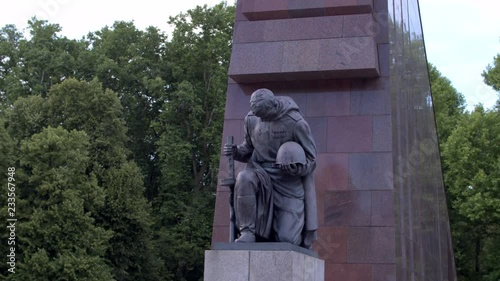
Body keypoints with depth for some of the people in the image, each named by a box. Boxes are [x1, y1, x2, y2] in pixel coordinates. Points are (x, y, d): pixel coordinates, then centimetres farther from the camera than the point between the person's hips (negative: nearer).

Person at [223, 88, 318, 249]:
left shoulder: (295, 122, -13)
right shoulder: (251, 119, 0)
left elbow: (311, 159, -5)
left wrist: (296, 168, -26)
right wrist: (236, 152, -6)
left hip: (289, 183, -2)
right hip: (261, 174, 3)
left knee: (287, 240, -5)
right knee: (244, 179, -35)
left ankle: (304, 237, 34)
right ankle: (247, 232, -21)